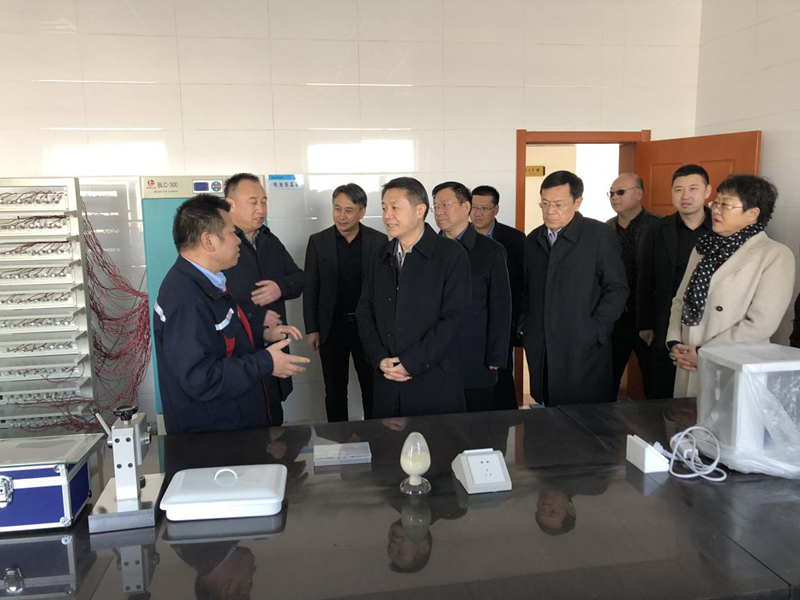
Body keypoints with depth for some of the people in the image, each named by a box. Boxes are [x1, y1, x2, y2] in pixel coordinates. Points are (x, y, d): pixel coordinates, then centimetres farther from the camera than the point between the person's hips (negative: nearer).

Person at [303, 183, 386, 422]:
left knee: (373, 388, 12)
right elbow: (310, 289, 2)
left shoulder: (379, 240, -3)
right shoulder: (318, 241, -1)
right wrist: (311, 329, -1)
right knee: (335, 392, 12)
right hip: (332, 328, 1)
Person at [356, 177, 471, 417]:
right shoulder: (379, 257, 10)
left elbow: (453, 320, -12)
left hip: (435, 385, -4)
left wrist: (411, 363, -14)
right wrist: (380, 359, -5)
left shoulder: (452, 255, -7)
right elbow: (365, 313, 9)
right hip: (386, 382, 4)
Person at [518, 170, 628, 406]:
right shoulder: (533, 239, 13)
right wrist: (524, 327, 8)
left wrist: (594, 332, -11)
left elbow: (617, 289, -5)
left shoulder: (599, 234, -3)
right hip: (541, 353, 5)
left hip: (584, 353, -4)